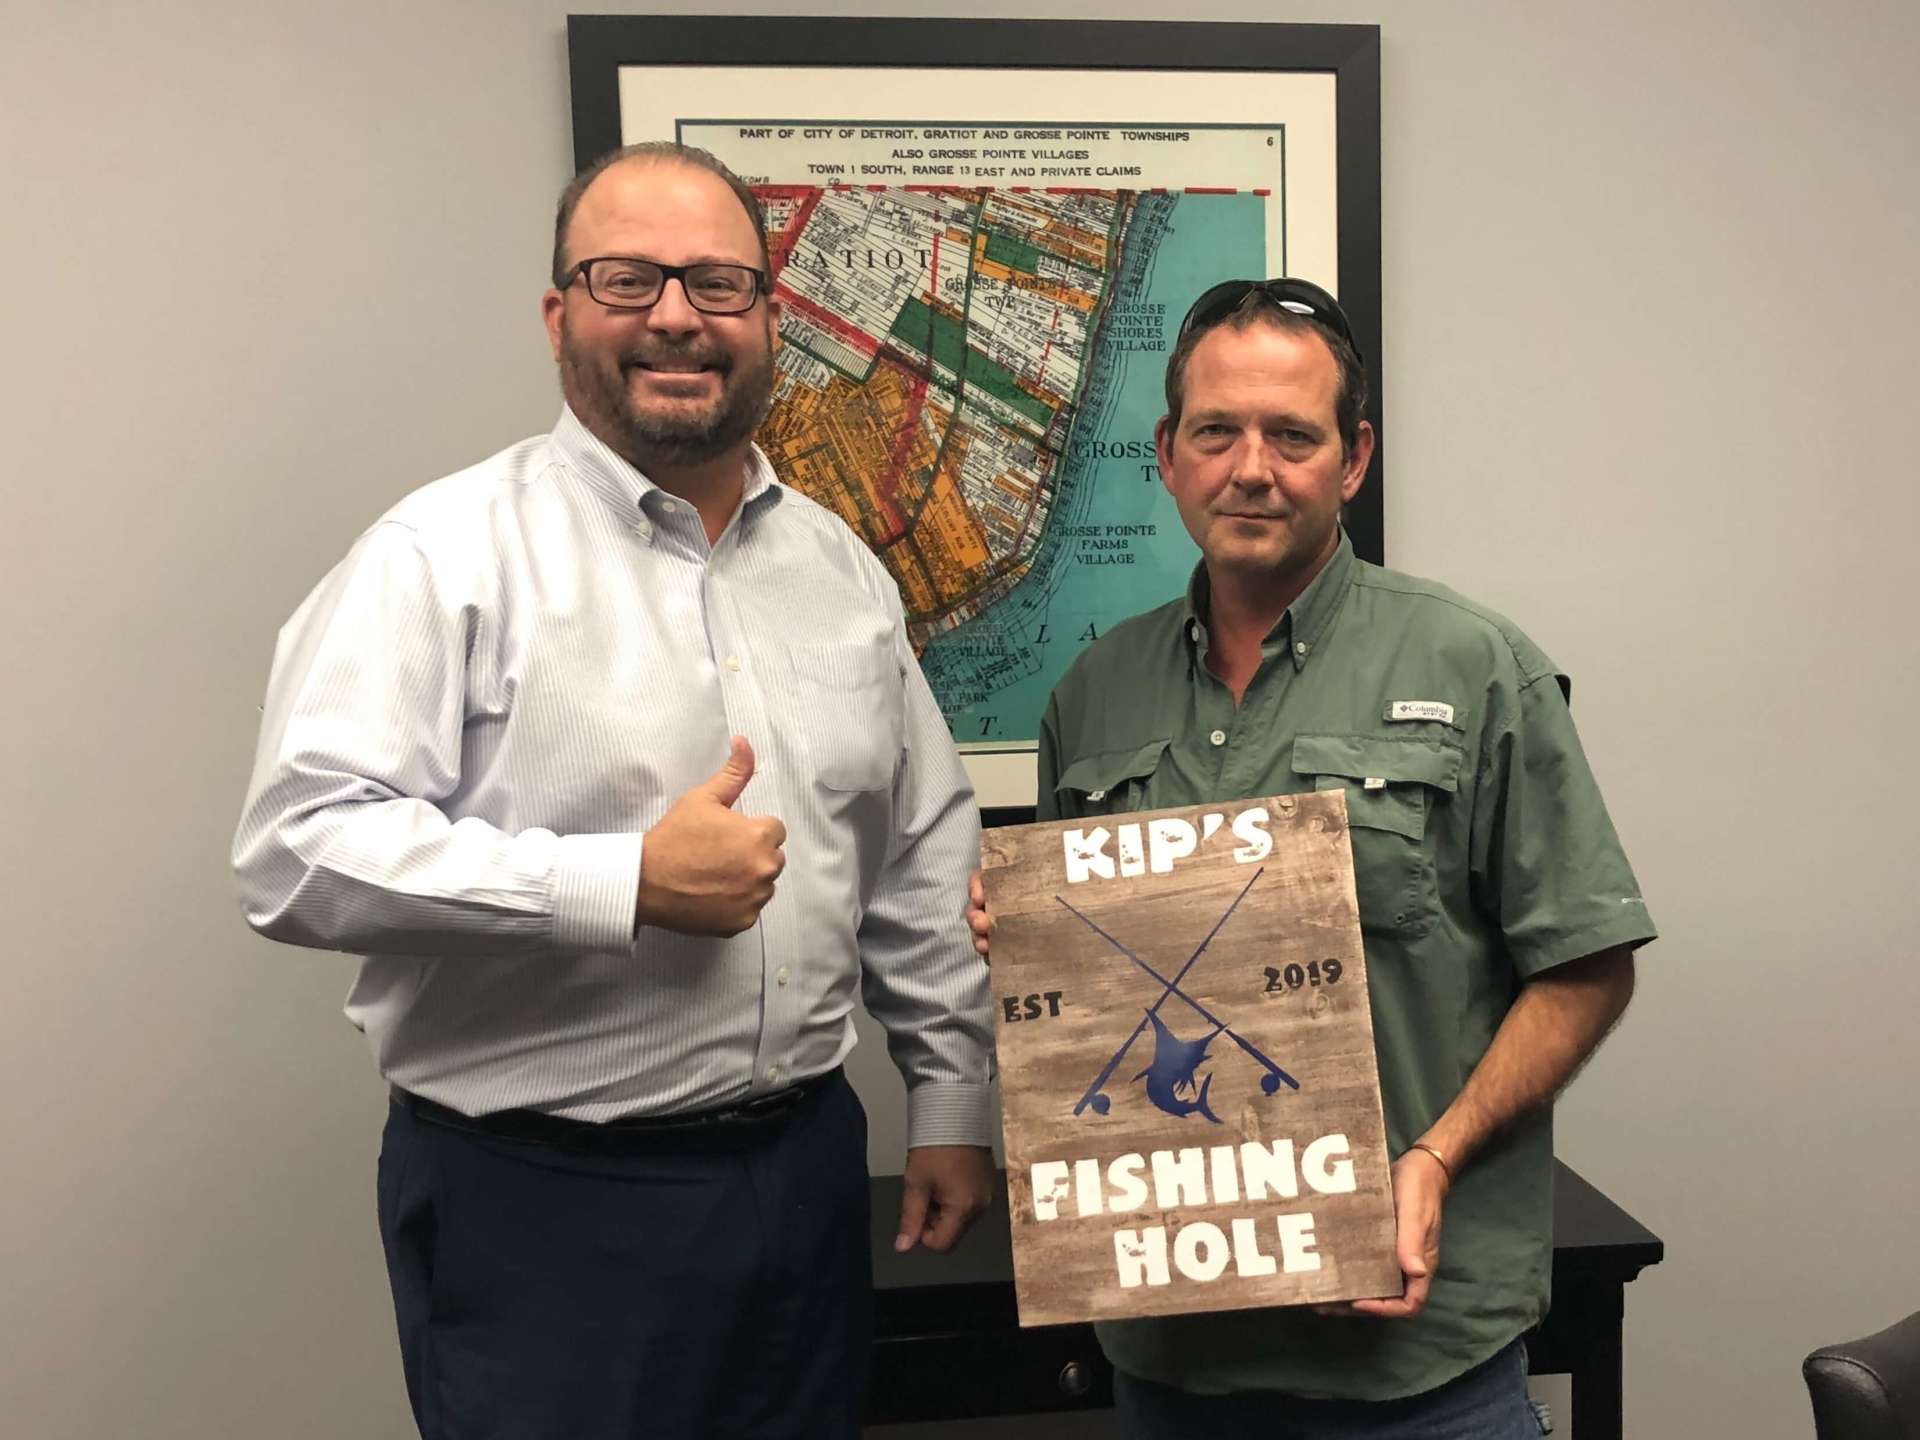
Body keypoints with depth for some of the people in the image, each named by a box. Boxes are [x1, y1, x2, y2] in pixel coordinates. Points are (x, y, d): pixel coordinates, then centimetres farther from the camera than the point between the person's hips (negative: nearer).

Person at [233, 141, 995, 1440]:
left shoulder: (841, 567, 8)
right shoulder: (450, 552, -10)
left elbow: (926, 859, 12)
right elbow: (301, 849, -20)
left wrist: (952, 1100, 11)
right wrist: (628, 883, -22)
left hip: (805, 1172, 6)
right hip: (540, 1205, -5)